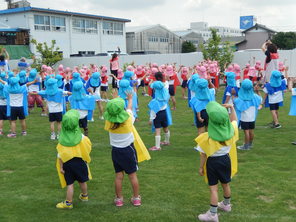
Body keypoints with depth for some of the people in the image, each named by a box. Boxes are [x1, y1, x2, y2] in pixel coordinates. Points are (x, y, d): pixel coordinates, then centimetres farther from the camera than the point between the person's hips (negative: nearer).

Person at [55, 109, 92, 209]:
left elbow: (60, 155, -11)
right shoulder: (81, 136, -16)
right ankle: (84, 196, 41)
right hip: (80, 162, 1)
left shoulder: (62, 138, -15)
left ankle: (68, 203, 16)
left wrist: (61, 167, -3)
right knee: (82, 181, 20)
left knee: (70, 184, 7)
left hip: (67, 163, -1)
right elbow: (87, 148, -6)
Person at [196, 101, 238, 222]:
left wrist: (201, 167, -3)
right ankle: (226, 204, 47)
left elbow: (204, 154, -14)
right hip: (226, 159, 5)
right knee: (226, 184, 24)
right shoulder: (230, 130, -13)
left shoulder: (209, 137, -23)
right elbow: (234, 120, 13)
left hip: (213, 162, -5)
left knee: (213, 188, 3)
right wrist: (232, 108, 10)